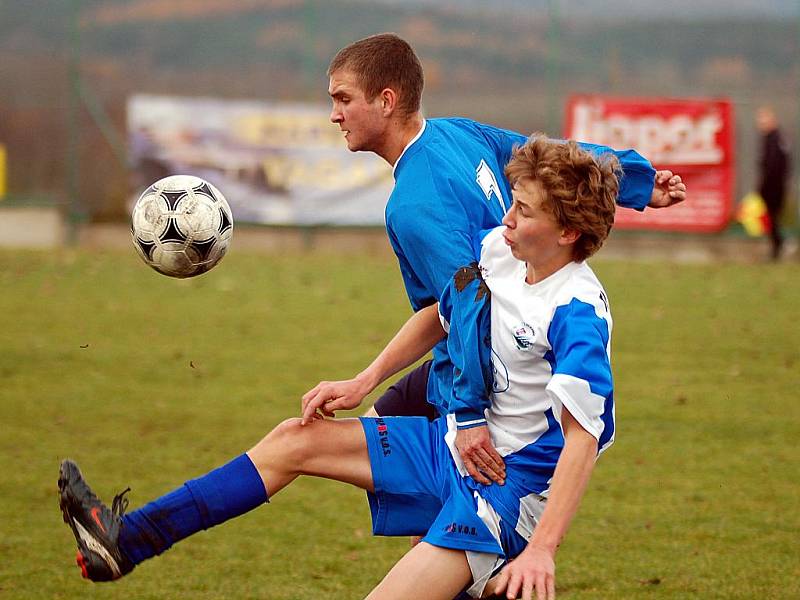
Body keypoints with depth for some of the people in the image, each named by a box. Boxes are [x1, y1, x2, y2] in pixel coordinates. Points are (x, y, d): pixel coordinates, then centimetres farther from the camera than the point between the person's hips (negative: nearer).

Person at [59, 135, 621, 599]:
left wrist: (542, 549, -38)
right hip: (453, 441, 9)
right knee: (294, 441, 9)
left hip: (509, 489, -9)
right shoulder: (493, 249, -2)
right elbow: (440, 318, 18)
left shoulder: (577, 315, -26)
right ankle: (126, 543, 13)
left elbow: (582, 439, -31)